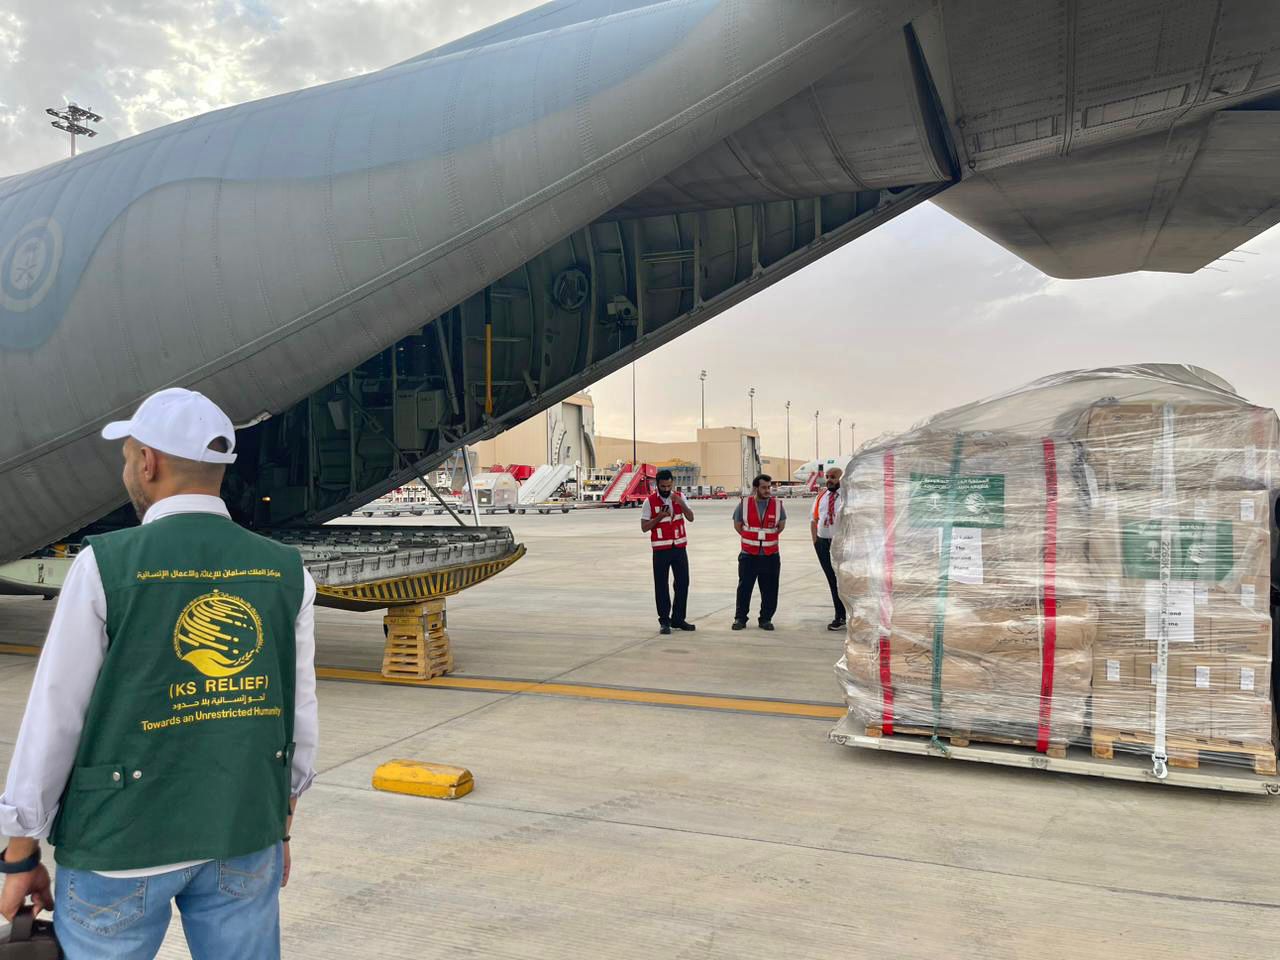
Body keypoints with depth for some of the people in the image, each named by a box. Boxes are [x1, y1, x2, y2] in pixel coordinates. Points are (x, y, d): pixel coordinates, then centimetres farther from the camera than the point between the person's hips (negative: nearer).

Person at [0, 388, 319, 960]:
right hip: (245, 839, 3)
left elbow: (54, 721, -9)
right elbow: (298, 720, 2)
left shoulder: (107, 566, -13)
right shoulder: (286, 573, -4)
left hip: (122, 844, -2)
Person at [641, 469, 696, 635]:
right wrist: (659, 517, -19)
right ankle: (664, 621, 8)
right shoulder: (650, 501, -6)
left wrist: (681, 503, -20)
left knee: (683, 583, 8)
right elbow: (644, 527, -5)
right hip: (661, 550, -3)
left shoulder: (679, 497, 4)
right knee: (661, 586, -1)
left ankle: (678, 619, 20)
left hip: (680, 548, 3)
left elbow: (690, 518, -6)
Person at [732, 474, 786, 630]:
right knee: (744, 588, 3)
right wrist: (752, 538, 9)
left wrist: (768, 538, 12)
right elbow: (737, 525, 10)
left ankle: (766, 619, 16)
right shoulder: (744, 504, -2)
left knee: (769, 590, 4)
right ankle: (740, 618, 14)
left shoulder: (778, 505, 0)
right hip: (748, 555, -1)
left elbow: (781, 525, 14)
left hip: (771, 556, 1)